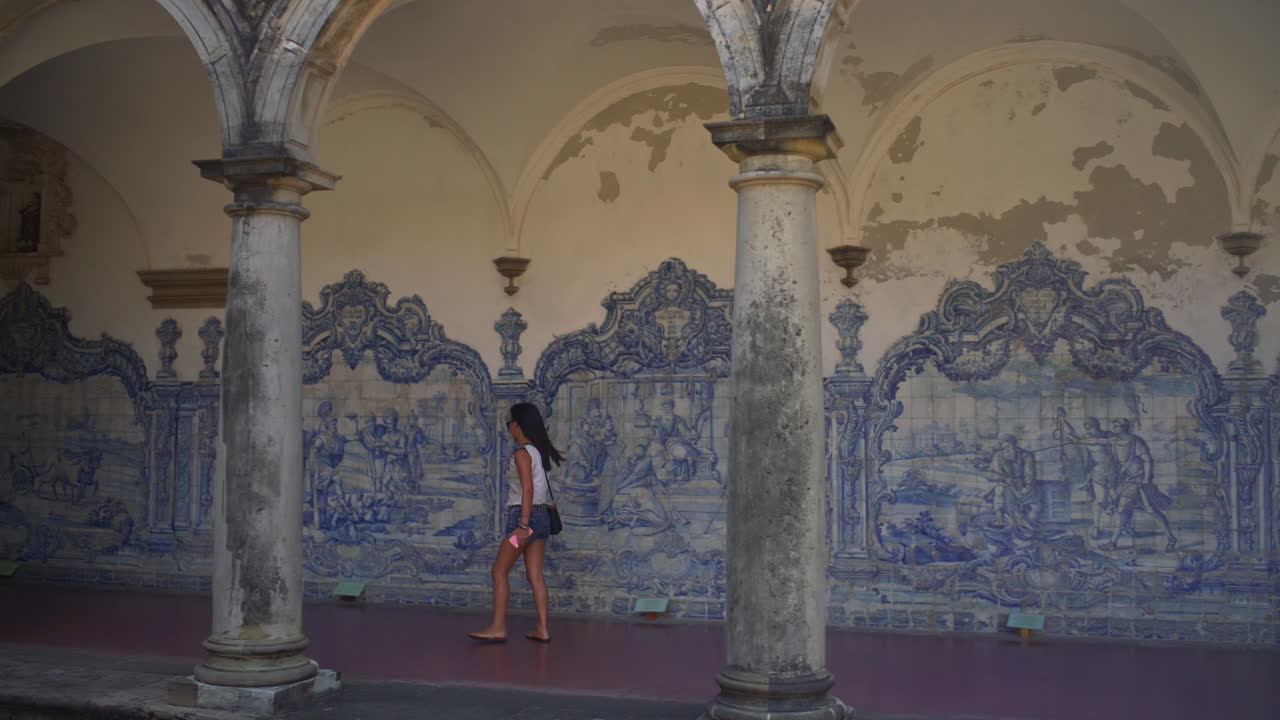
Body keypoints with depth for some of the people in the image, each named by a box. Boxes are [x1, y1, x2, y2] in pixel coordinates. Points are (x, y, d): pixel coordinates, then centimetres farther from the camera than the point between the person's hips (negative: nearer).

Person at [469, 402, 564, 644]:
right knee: (535, 575, 8)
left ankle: (498, 628, -2)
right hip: (541, 516, 8)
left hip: (524, 515, -8)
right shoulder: (538, 451, 12)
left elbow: (527, 489, -20)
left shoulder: (522, 453, -12)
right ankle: (542, 629, 7)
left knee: (499, 571, -1)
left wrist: (523, 525, -23)